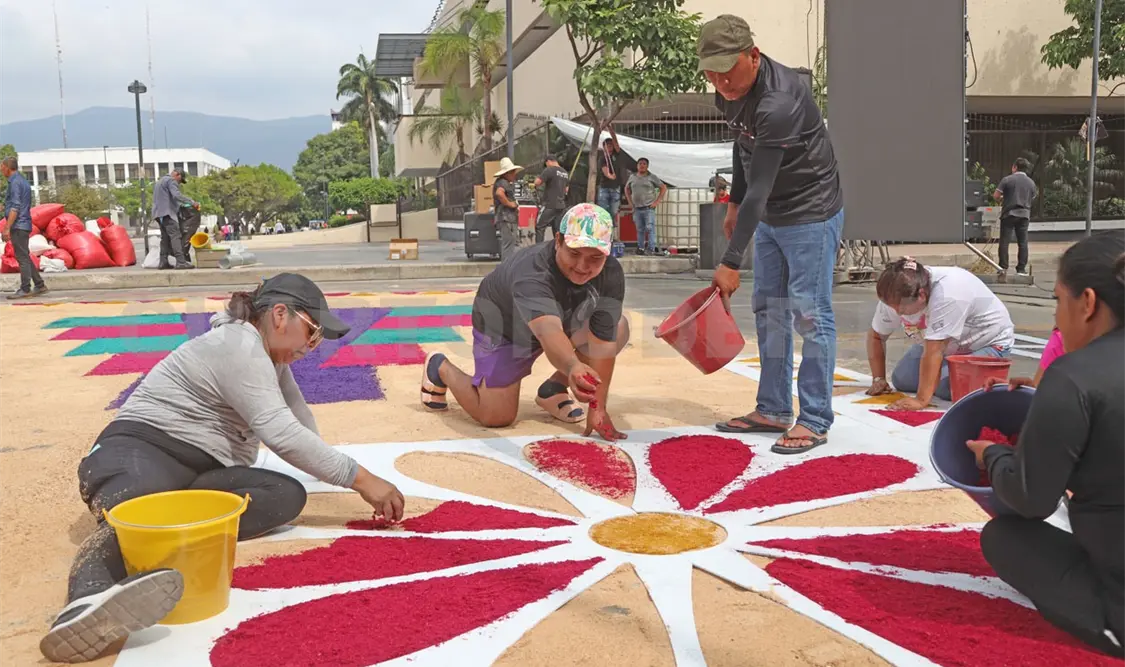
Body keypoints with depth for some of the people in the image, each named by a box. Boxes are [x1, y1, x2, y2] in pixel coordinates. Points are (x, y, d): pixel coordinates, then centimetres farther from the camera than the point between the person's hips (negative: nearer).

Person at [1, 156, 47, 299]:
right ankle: (39, 285, 14)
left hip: (18, 226, -9)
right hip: (24, 225, 9)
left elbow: (15, 208, -18)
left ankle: (25, 289, -5)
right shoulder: (22, 180, 16)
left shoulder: (15, 182, -12)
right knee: (25, 257, 13)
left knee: (22, 257, -7)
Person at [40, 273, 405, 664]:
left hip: (199, 473, 9)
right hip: (140, 452, -8)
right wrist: (359, 479, -20)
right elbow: (282, 434, -22)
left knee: (288, 495, -21)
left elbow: (302, 422, 29)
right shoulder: (238, 346, -14)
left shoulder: (269, 355, 18)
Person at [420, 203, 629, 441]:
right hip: (502, 326, -5)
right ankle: (440, 368, 21)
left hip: (562, 322, 5)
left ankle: (553, 390, 5)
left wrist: (598, 408, -32)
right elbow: (548, 332, -62)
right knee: (496, 416, -9)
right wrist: (573, 367, -83)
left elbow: (603, 342, -29)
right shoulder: (531, 273, -44)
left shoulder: (612, 274, -29)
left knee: (617, 331, -17)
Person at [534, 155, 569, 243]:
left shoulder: (550, 170, -11)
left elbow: (537, 182, -20)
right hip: (561, 205, 7)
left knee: (539, 227, -1)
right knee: (558, 230, 10)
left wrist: (536, 186, 0)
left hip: (550, 205, -7)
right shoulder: (565, 173, 13)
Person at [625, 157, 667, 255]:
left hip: (649, 208, -3)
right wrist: (630, 201, 15)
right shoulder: (632, 177, 12)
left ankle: (651, 249, -13)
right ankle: (640, 248, 16)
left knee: (650, 228, -12)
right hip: (637, 208, 4)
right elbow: (627, 189, 27)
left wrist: (657, 201, -3)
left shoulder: (652, 177, 2)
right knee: (639, 229, 8)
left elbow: (664, 188, 4)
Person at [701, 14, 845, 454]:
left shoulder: (779, 103, -30)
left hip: (811, 214, -9)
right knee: (769, 311, 11)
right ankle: (773, 411, 20)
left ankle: (814, 421, 2)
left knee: (810, 314, -7)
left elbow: (759, 188, -32)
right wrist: (734, 203, 19)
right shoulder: (731, 90, -3)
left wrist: (731, 262, -31)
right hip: (769, 216, 9)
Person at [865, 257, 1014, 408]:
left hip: (989, 343, -6)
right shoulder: (894, 297, -20)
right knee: (901, 381, -6)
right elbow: (876, 336, -5)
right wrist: (878, 379, -11)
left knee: (949, 386, -27)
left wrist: (921, 400, -43)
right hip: (939, 343, 6)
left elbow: (933, 352, -42)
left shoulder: (947, 294, -40)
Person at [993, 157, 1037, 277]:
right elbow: (1032, 199, 15)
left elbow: (996, 195, -4)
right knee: (1022, 242, 5)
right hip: (1024, 215, 3)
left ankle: (1003, 267, -2)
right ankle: (1021, 269, 5)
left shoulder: (1007, 179, -5)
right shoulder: (1031, 183, 8)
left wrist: (1002, 200, 16)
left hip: (1009, 214, -3)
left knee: (1004, 241, 0)